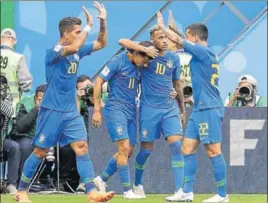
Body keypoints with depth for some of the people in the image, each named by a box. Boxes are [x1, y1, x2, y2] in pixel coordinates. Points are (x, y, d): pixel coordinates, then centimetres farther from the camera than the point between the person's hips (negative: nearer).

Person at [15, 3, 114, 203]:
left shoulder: (78, 52, 8)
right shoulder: (53, 52, -15)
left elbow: (101, 43, 15)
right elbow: (73, 48, -34)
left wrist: (103, 22, -1)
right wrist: (89, 26, -26)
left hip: (71, 112, 6)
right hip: (52, 111, -6)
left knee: (82, 148, -7)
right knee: (40, 152, 0)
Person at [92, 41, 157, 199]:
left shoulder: (140, 67, 8)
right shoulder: (118, 61, -10)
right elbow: (99, 82, -8)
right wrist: (97, 110, -11)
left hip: (131, 112, 7)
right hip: (116, 109, -7)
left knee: (128, 152, 7)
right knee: (124, 147, -15)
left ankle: (102, 180, 24)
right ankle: (127, 191, -13)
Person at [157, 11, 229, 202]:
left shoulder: (203, 52, -12)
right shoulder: (206, 53, 15)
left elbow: (177, 40, -9)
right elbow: (183, 42, 33)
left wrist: (162, 25, 5)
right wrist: (172, 28, 32)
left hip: (209, 109, -10)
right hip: (200, 109, 10)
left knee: (213, 151, -8)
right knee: (188, 149, 9)